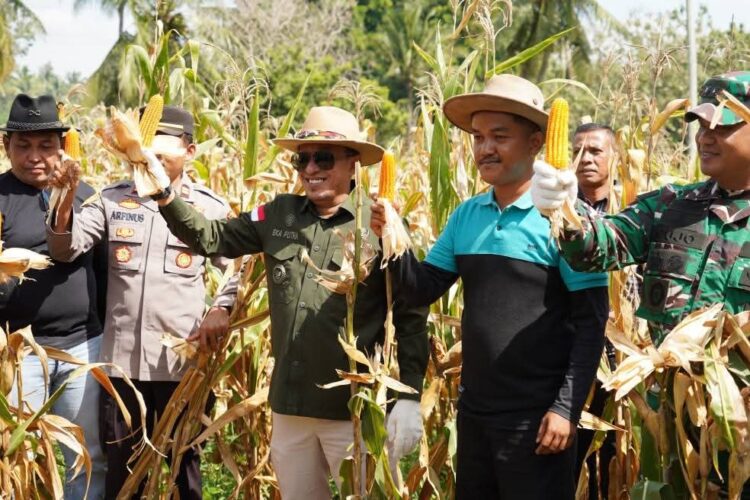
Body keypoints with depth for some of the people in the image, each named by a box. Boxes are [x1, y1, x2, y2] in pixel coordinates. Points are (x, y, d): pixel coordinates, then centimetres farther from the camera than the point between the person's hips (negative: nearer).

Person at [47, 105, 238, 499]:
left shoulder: (210, 208, 2)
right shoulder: (112, 200, 4)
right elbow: (64, 250, -3)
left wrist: (222, 310, -9)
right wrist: (66, 198, -20)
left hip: (185, 362, -1)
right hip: (122, 361, 1)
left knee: (185, 463, 11)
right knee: (121, 466, 11)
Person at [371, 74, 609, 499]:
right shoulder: (467, 215, 6)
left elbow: (591, 323, -12)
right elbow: (424, 291, 10)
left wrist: (567, 409, -16)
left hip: (536, 416, -6)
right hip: (474, 410, 6)